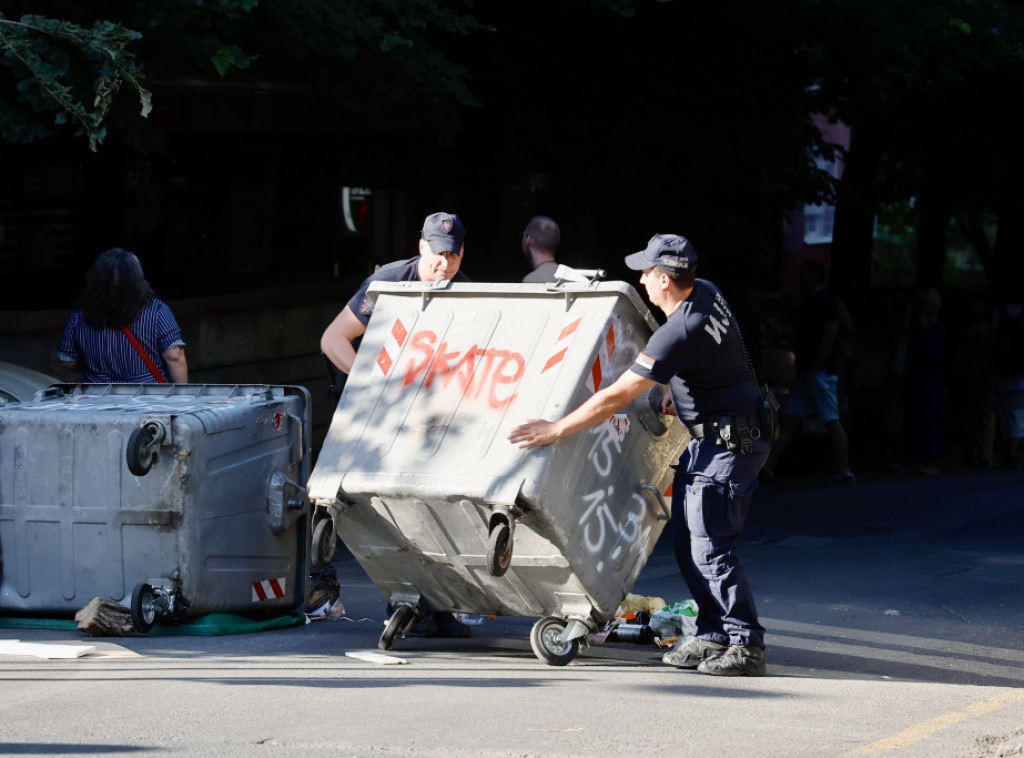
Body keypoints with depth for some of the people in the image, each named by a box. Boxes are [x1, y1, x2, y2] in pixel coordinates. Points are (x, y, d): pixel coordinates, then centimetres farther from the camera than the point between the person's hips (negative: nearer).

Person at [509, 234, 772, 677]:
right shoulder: (706, 293, 3)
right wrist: (676, 391, 24)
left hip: (728, 444, -10)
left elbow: (617, 396, -25)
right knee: (686, 538, 12)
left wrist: (556, 430, -20)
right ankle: (713, 635, 16)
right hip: (710, 440, 10)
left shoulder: (680, 333, -26)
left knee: (710, 547, -11)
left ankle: (746, 647, -8)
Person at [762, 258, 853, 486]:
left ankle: (845, 473, -4)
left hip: (821, 371, -10)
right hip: (806, 372, 10)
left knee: (832, 421, -7)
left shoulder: (825, 301, -12)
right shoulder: (809, 301, 18)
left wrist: (813, 368, -18)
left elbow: (829, 338, -18)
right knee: (790, 419, 6)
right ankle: (768, 466, 5)